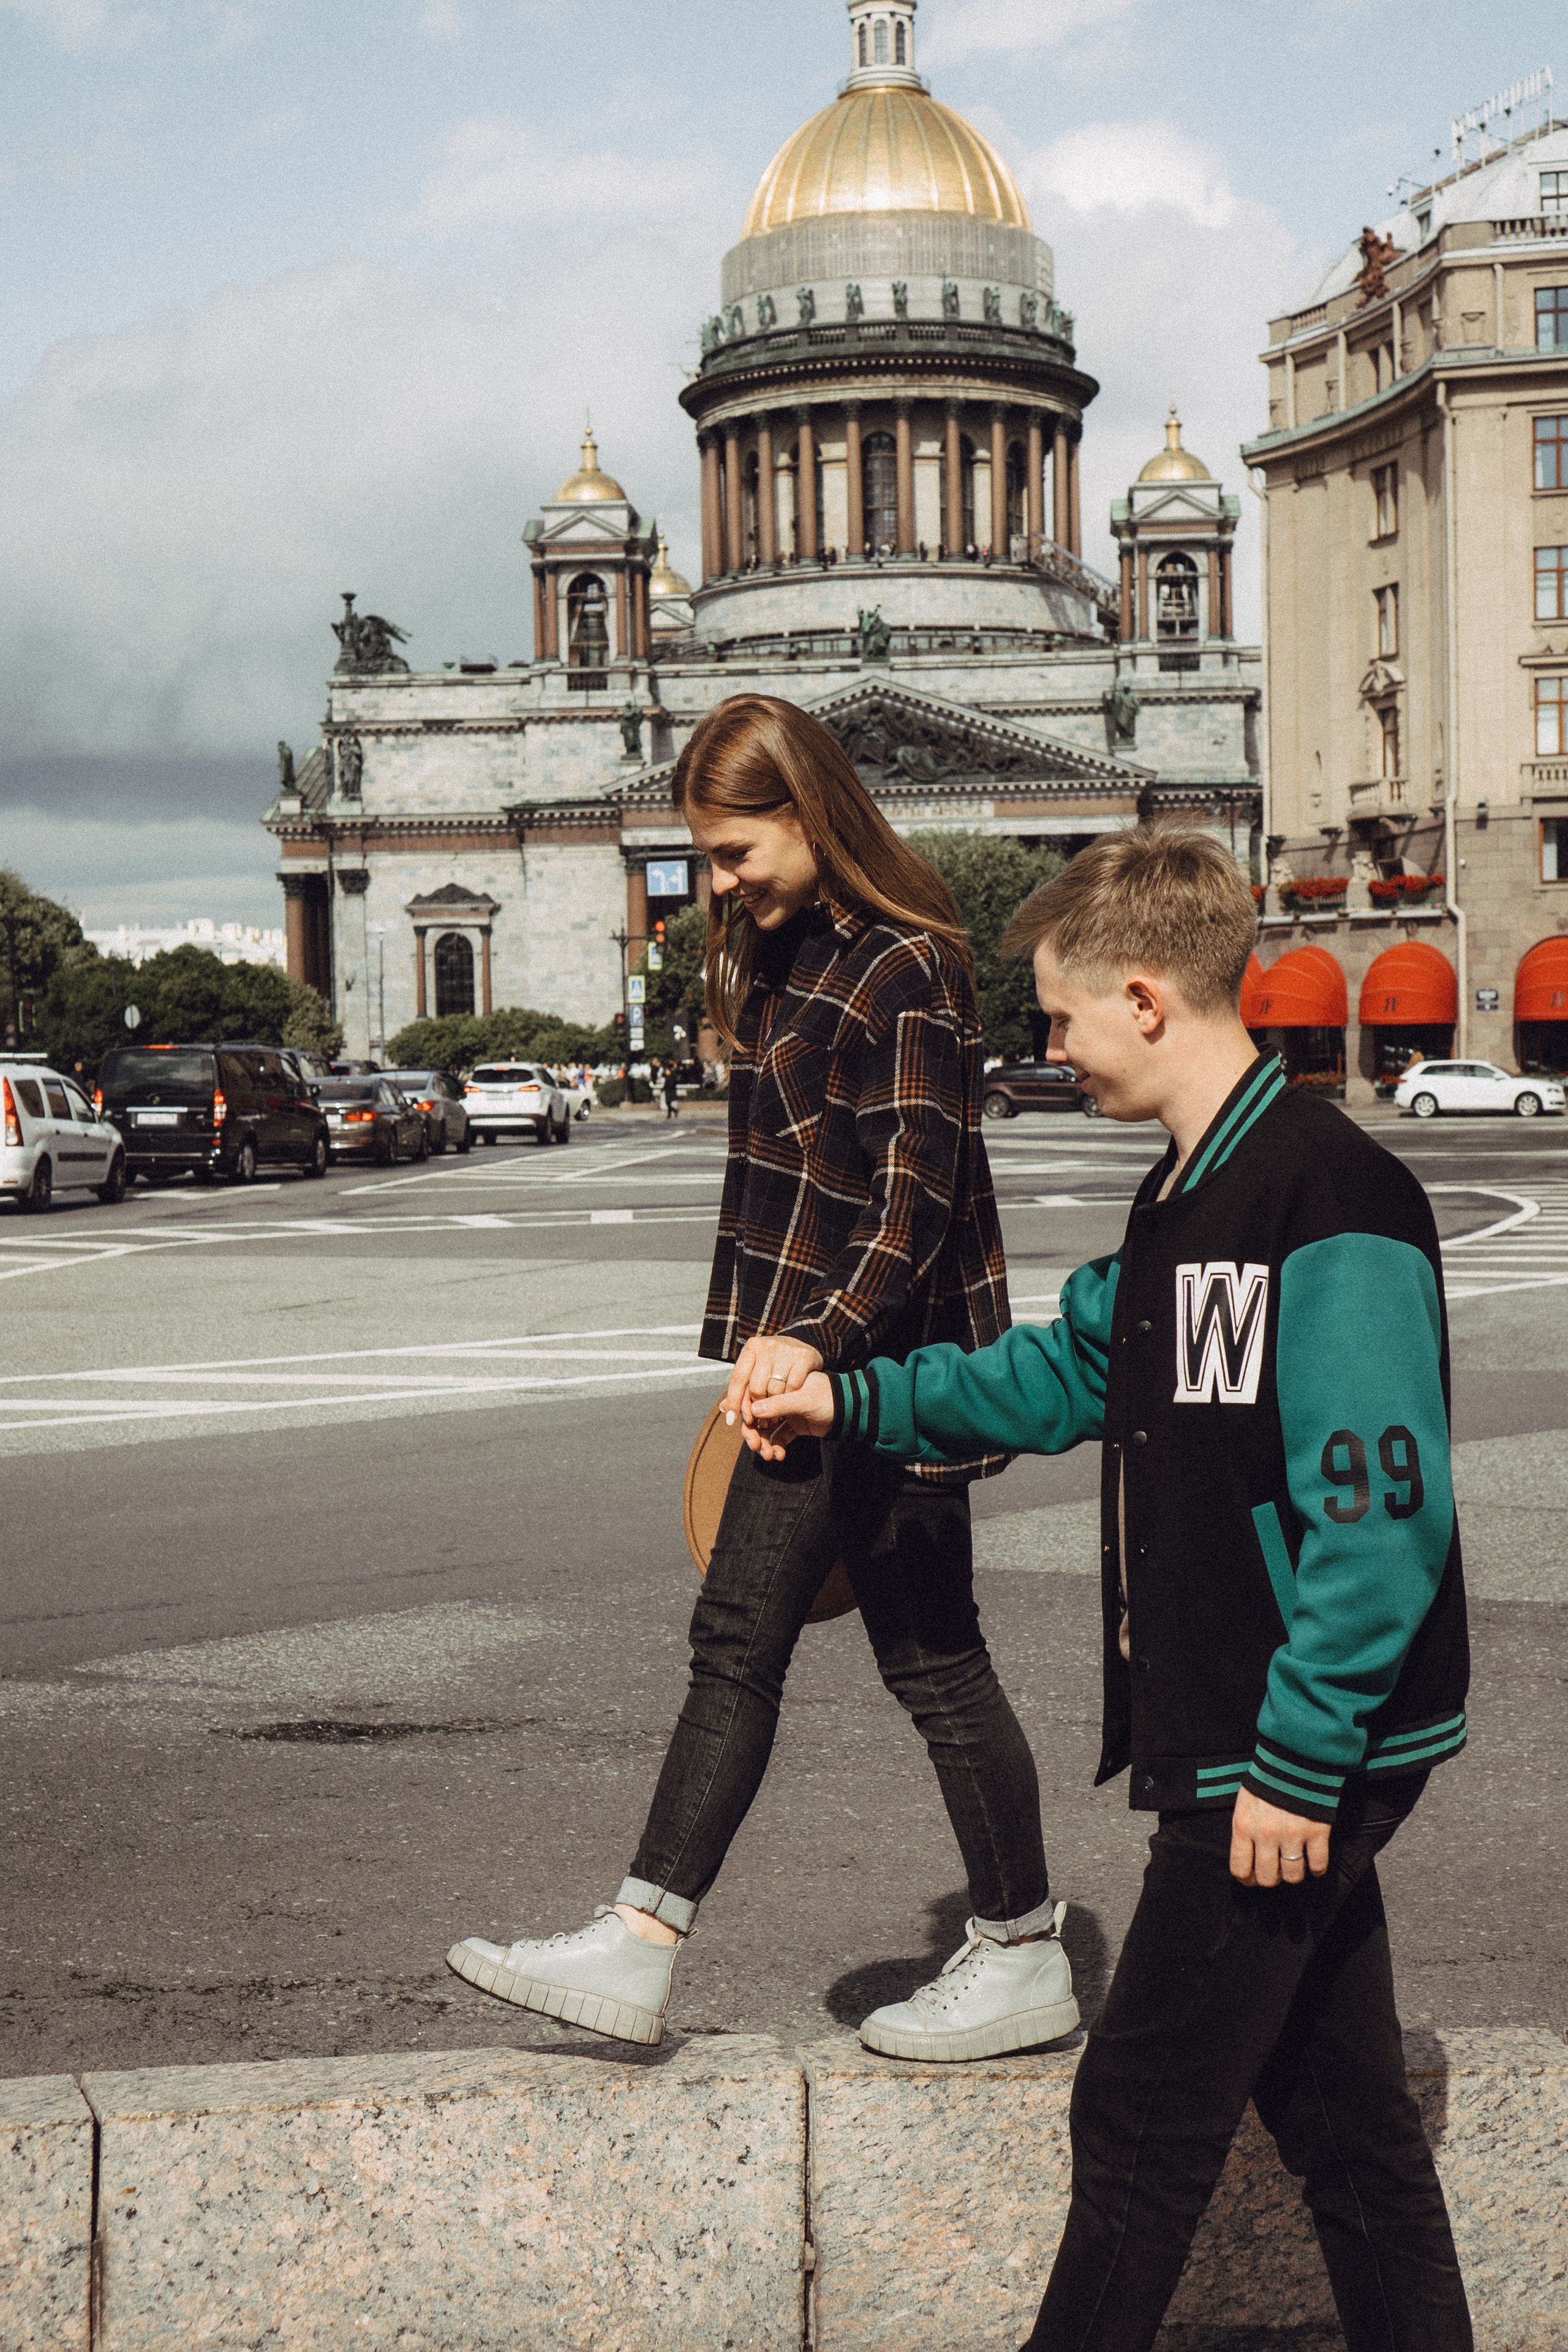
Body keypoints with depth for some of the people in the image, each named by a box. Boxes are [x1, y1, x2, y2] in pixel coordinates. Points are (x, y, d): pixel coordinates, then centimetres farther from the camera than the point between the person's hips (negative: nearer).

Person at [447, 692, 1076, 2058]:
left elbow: (919, 1194, -21)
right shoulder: (785, 953, 14)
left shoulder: (907, 970, -14)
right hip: (812, 1371, 10)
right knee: (738, 1642, 10)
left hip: (889, 1373, -10)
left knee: (933, 1658, -2)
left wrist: (816, 1339, -30)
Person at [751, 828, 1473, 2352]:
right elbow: (1073, 1368, 27)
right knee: (1336, 2116, 15)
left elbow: (1378, 1514, -23)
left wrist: (1294, 1762, -21)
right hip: (1252, 1750, 9)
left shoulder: (1331, 1199, -19)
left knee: (1141, 2121, 3)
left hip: (1291, 1763, -9)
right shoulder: (1186, 1197, 11)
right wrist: (857, 1403, 26)